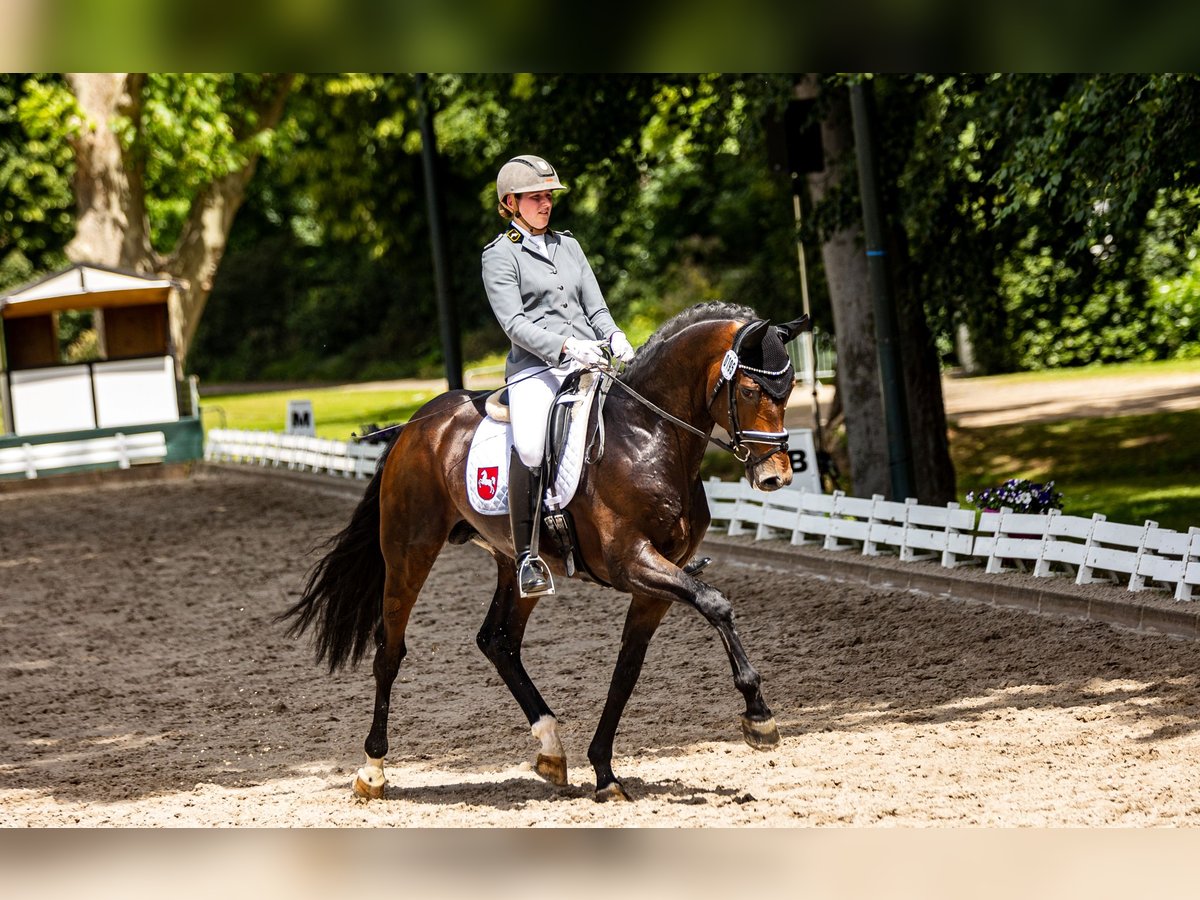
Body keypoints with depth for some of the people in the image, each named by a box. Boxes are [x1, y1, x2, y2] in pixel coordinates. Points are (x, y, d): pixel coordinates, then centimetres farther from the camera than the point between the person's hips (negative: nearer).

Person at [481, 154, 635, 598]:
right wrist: (565, 346, -22)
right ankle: (526, 556, -21)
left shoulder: (568, 246, 22)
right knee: (530, 447, -30)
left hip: (589, 364, 6)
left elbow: (595, 306, 19)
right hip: (534, 368, -6)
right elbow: (514, 322, -7)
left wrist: (615, 338, -3)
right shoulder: (500, 255, 4)